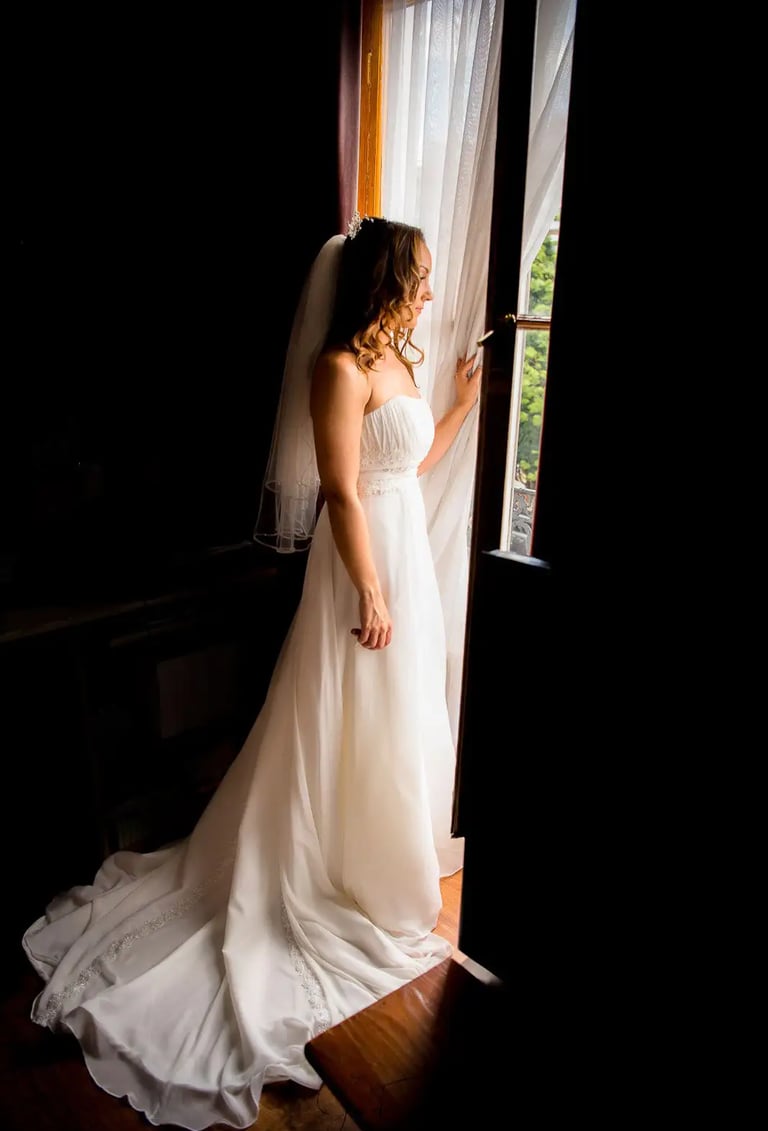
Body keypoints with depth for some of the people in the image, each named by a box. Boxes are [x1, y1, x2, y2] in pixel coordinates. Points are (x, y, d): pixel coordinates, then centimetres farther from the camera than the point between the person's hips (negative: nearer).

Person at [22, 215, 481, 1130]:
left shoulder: (397, 360, 11)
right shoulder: (341, 368, -18)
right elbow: (342, 492, -22)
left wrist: (463, 403, 16)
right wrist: (371, 593, -21)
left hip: (407, 554, 10)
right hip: (367, 563, -10)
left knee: (398, 721, 21)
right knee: (349, 726, 6)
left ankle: (384, 847, 43)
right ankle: (340, 876, 26)